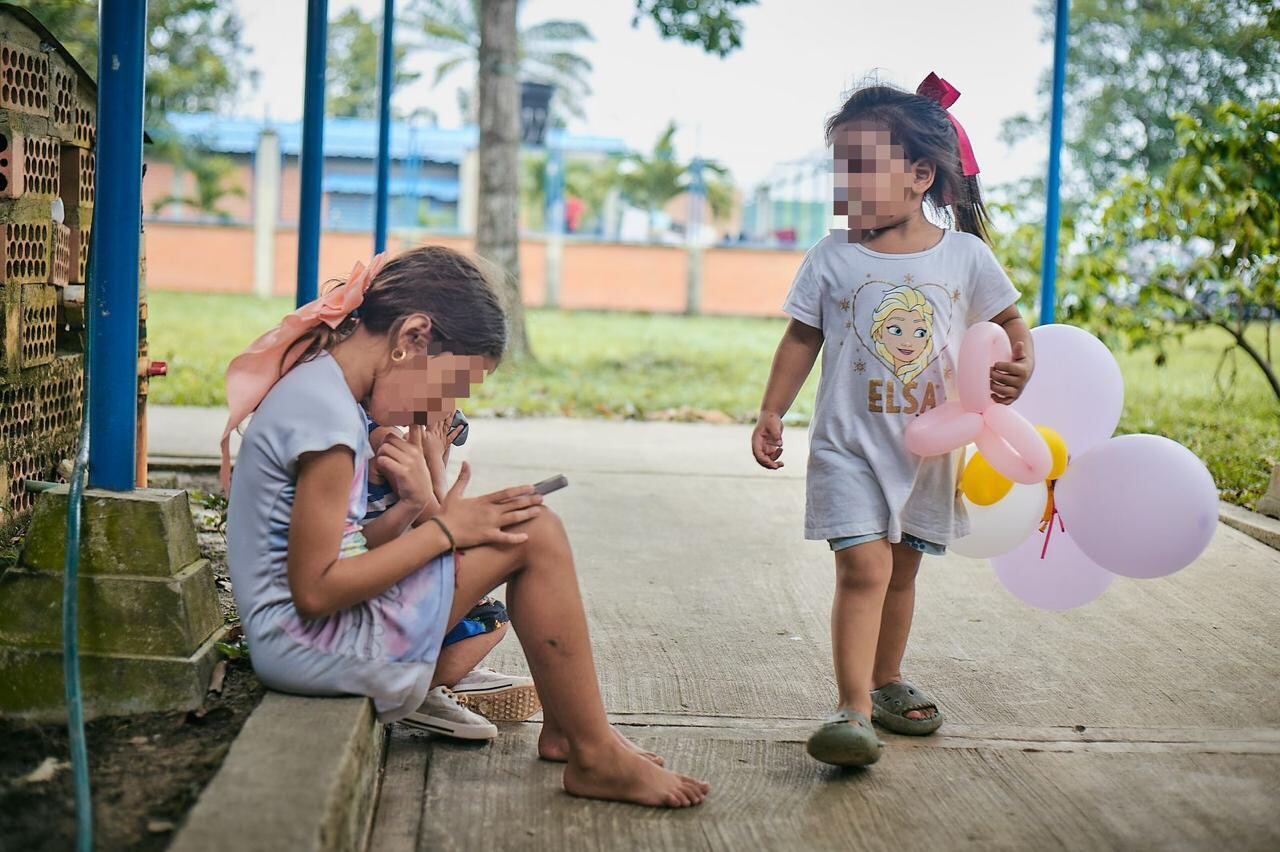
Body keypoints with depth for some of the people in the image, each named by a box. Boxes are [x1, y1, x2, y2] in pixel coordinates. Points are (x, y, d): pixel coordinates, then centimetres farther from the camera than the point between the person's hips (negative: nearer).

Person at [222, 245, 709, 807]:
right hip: (310, 648, -10)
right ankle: (596, 758, -3)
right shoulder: (327, 413, -21)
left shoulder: (317, 384, 9)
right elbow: (315, 591, -23)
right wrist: (445, 530, -15)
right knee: (536, 535, -12)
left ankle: (563, 727, 17)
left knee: (507, 524, 13)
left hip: (294, 644, 10)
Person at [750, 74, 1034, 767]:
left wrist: (1018, 363, -9)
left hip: (929, 447, 2)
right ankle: (853, 710, -16)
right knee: (863, 564, -16)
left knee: (901, 569, 16)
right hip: (848, 445, -2)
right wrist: (772, 413, 0)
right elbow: (802, 339, 4)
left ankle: (886, 682, 34)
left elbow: (1010, 321, 10)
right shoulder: (831, 259, -4)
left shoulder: (965, 256, -2)